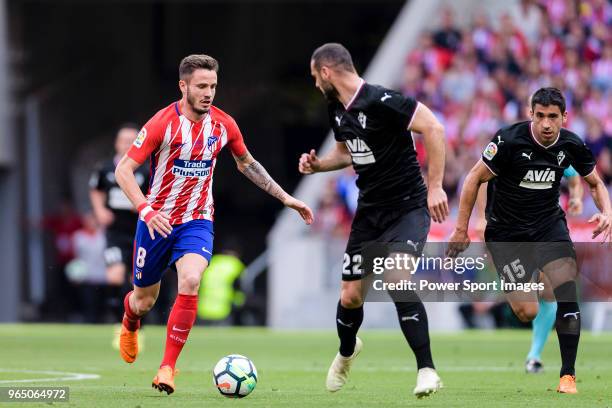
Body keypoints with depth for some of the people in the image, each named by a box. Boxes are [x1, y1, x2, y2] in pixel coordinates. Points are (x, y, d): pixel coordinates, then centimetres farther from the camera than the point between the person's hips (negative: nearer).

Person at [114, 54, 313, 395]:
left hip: (197, 222, 1)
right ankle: (130, 323, 51)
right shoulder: (162, 123, -16)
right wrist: (146, 210, -33)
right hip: (157, 221, -1)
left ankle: (168, 368, -20)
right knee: (145, 301, 10)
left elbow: (247, 163, 16)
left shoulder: (223, 125, -4)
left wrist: (285, 198, 14)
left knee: (190, 281, -27)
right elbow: (124, 169, -17)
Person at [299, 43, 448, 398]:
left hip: (408, 207, -7)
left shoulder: (382, 101, -20)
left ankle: (427, 370, -19)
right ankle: (347, 351, 39)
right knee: (351, 295, 7)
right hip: (369, 210, 7)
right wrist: (318, 164, 6)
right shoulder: (337, 110, 7)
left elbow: (433, 128, -24)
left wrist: (435, 186, -26)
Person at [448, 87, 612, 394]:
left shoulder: (571, 145, -7)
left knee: (566, 290, -19)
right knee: (528, 312, -13)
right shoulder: (509, 140, -21)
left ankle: (567, 376, -9)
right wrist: (461, 229, -9)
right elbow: (474, 179, -10)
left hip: (549, 223, 3)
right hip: (506, 232, -3)